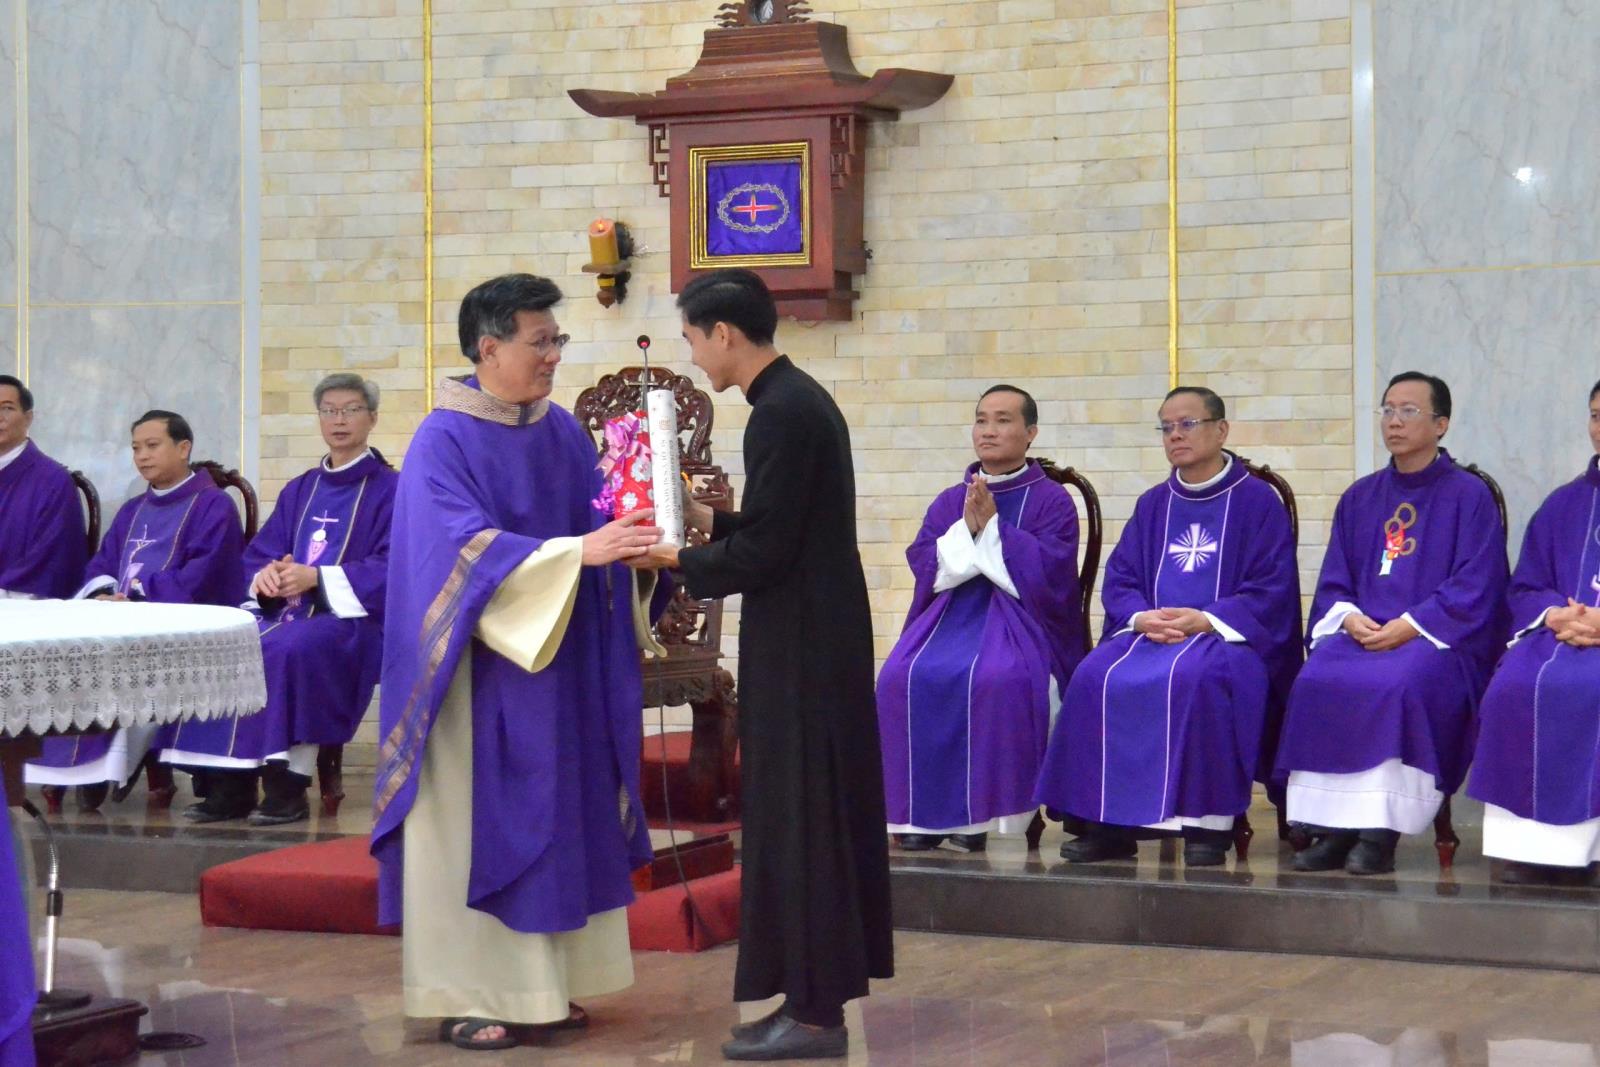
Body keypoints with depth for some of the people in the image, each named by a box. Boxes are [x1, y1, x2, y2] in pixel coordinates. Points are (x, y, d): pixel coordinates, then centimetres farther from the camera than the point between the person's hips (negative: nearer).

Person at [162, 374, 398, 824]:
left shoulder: (389, 489, 1)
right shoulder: (300, 490, 20)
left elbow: (393, 568, -11)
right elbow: (257, 555, 16)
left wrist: (316, 577, -21)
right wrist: (265, 576, -10)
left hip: (353, 618, -6)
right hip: (287, 611, 6)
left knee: (285, 649, -36)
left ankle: (287, 786, -27)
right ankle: (228, 783, -19)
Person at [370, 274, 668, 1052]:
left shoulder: (563, 431, 9)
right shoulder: (443, 440, -12)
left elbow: (597, 519, 8)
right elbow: (466, 545, -23)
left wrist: (636, 535, -15)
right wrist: (578, 552, -31)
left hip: (559, 666, 7)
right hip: (484, 669, -7)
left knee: (557, 818, 9)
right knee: (477, 821, -2)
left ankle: (542, 983, 17)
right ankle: (468, 995, 5)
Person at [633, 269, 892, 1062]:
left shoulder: (780, 414, -19)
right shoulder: (800, 398, 12)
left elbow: (766, 551, -20)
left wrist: (673, 558, -9)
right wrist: (707, 520, 13)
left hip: (798, 647, -10)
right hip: (818, 639, 10)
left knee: (797, 819, -4)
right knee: (814, 818, 13)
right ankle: (817, 995, 20)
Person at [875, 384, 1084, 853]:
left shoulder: (1051, 501, 6)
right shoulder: (948, 502, 19)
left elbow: (1048, 569, -10)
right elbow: (924, 564, 5)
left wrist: (992, 525, -11)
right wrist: (966, 528, -9)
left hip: (1020, 617, -4)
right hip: (951, 613, 4)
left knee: (996, 679, -36)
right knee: (904, 676, -27)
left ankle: (980, 808, -25)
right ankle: (922, 810, -20)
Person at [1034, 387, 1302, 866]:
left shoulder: (1257, 501, 3)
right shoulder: (1153, 504, 19)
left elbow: (1272, 591, -5)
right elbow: (1119, 580, 13)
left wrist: (1204, 620, -18)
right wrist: (1141, 618, -10)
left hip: (1226, 637, -5)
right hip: (1150, 632, 5)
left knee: (1192, 677, -38)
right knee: (1097, 677, -25)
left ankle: (1207, 822, -29)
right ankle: (1109, 822, -22)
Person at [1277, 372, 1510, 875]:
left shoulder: (1469, 496, 4)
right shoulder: (1359, 498, 19)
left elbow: (1475, 588, -5)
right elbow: (1332, 583, 17)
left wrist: (1410, 626, -16)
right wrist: (1349, 617, -7)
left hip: (1440, 638, -4)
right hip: (1362, 634, 4)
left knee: (1395, 682, -36)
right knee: (1317, 680, -27)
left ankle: (1380, 831, -32)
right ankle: (1333, 828, -26)